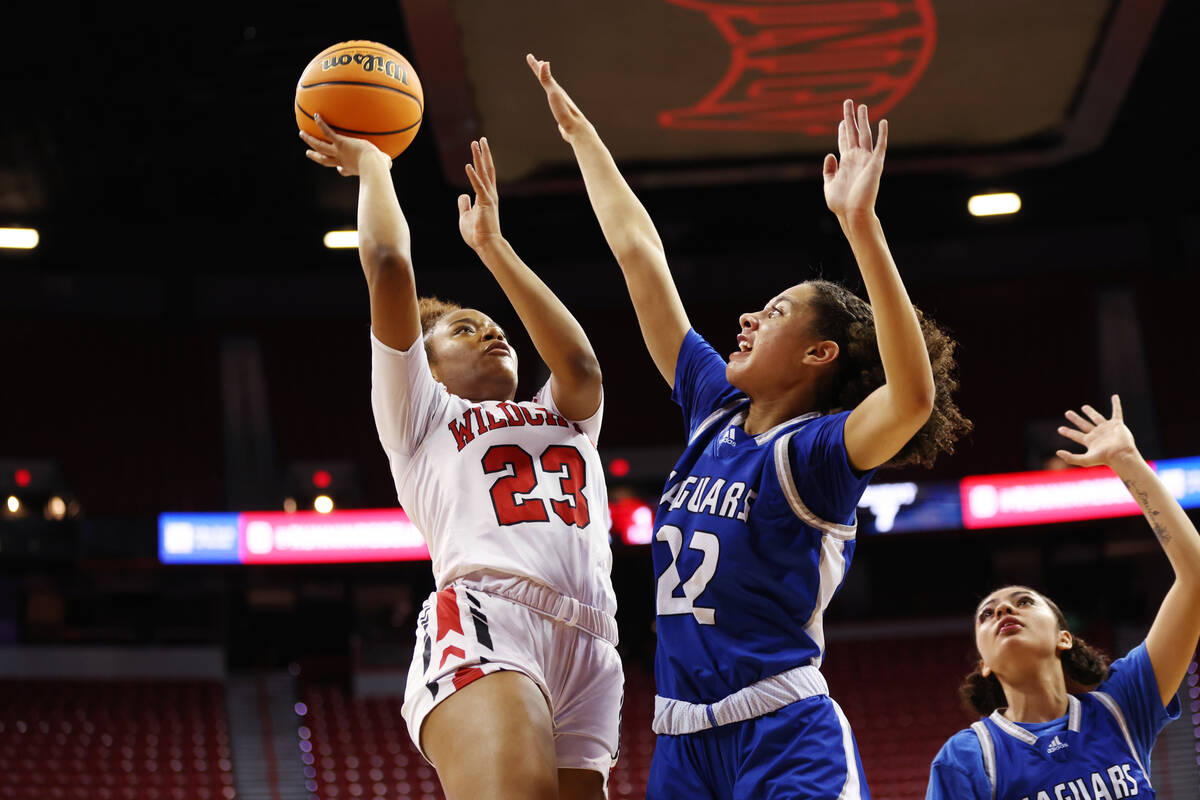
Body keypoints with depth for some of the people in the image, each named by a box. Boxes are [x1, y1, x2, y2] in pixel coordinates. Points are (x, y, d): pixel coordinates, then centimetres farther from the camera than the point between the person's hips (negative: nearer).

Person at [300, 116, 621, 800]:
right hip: (486, 620, -5)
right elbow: (388, 264, 13)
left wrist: (491, 245, 21)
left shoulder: (565, 420, 36)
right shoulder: (421, 416, 24)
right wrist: (373, 167, 29)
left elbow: (582, 367, 12)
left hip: (589, 648, 5)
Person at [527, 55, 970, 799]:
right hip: (684, 740, 7)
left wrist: (861, 225, -37)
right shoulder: (715, 409, 12)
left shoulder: (816, 452, -8)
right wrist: (579, 131, 24)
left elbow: (914, 397, -31)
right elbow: (639, 253, 17)